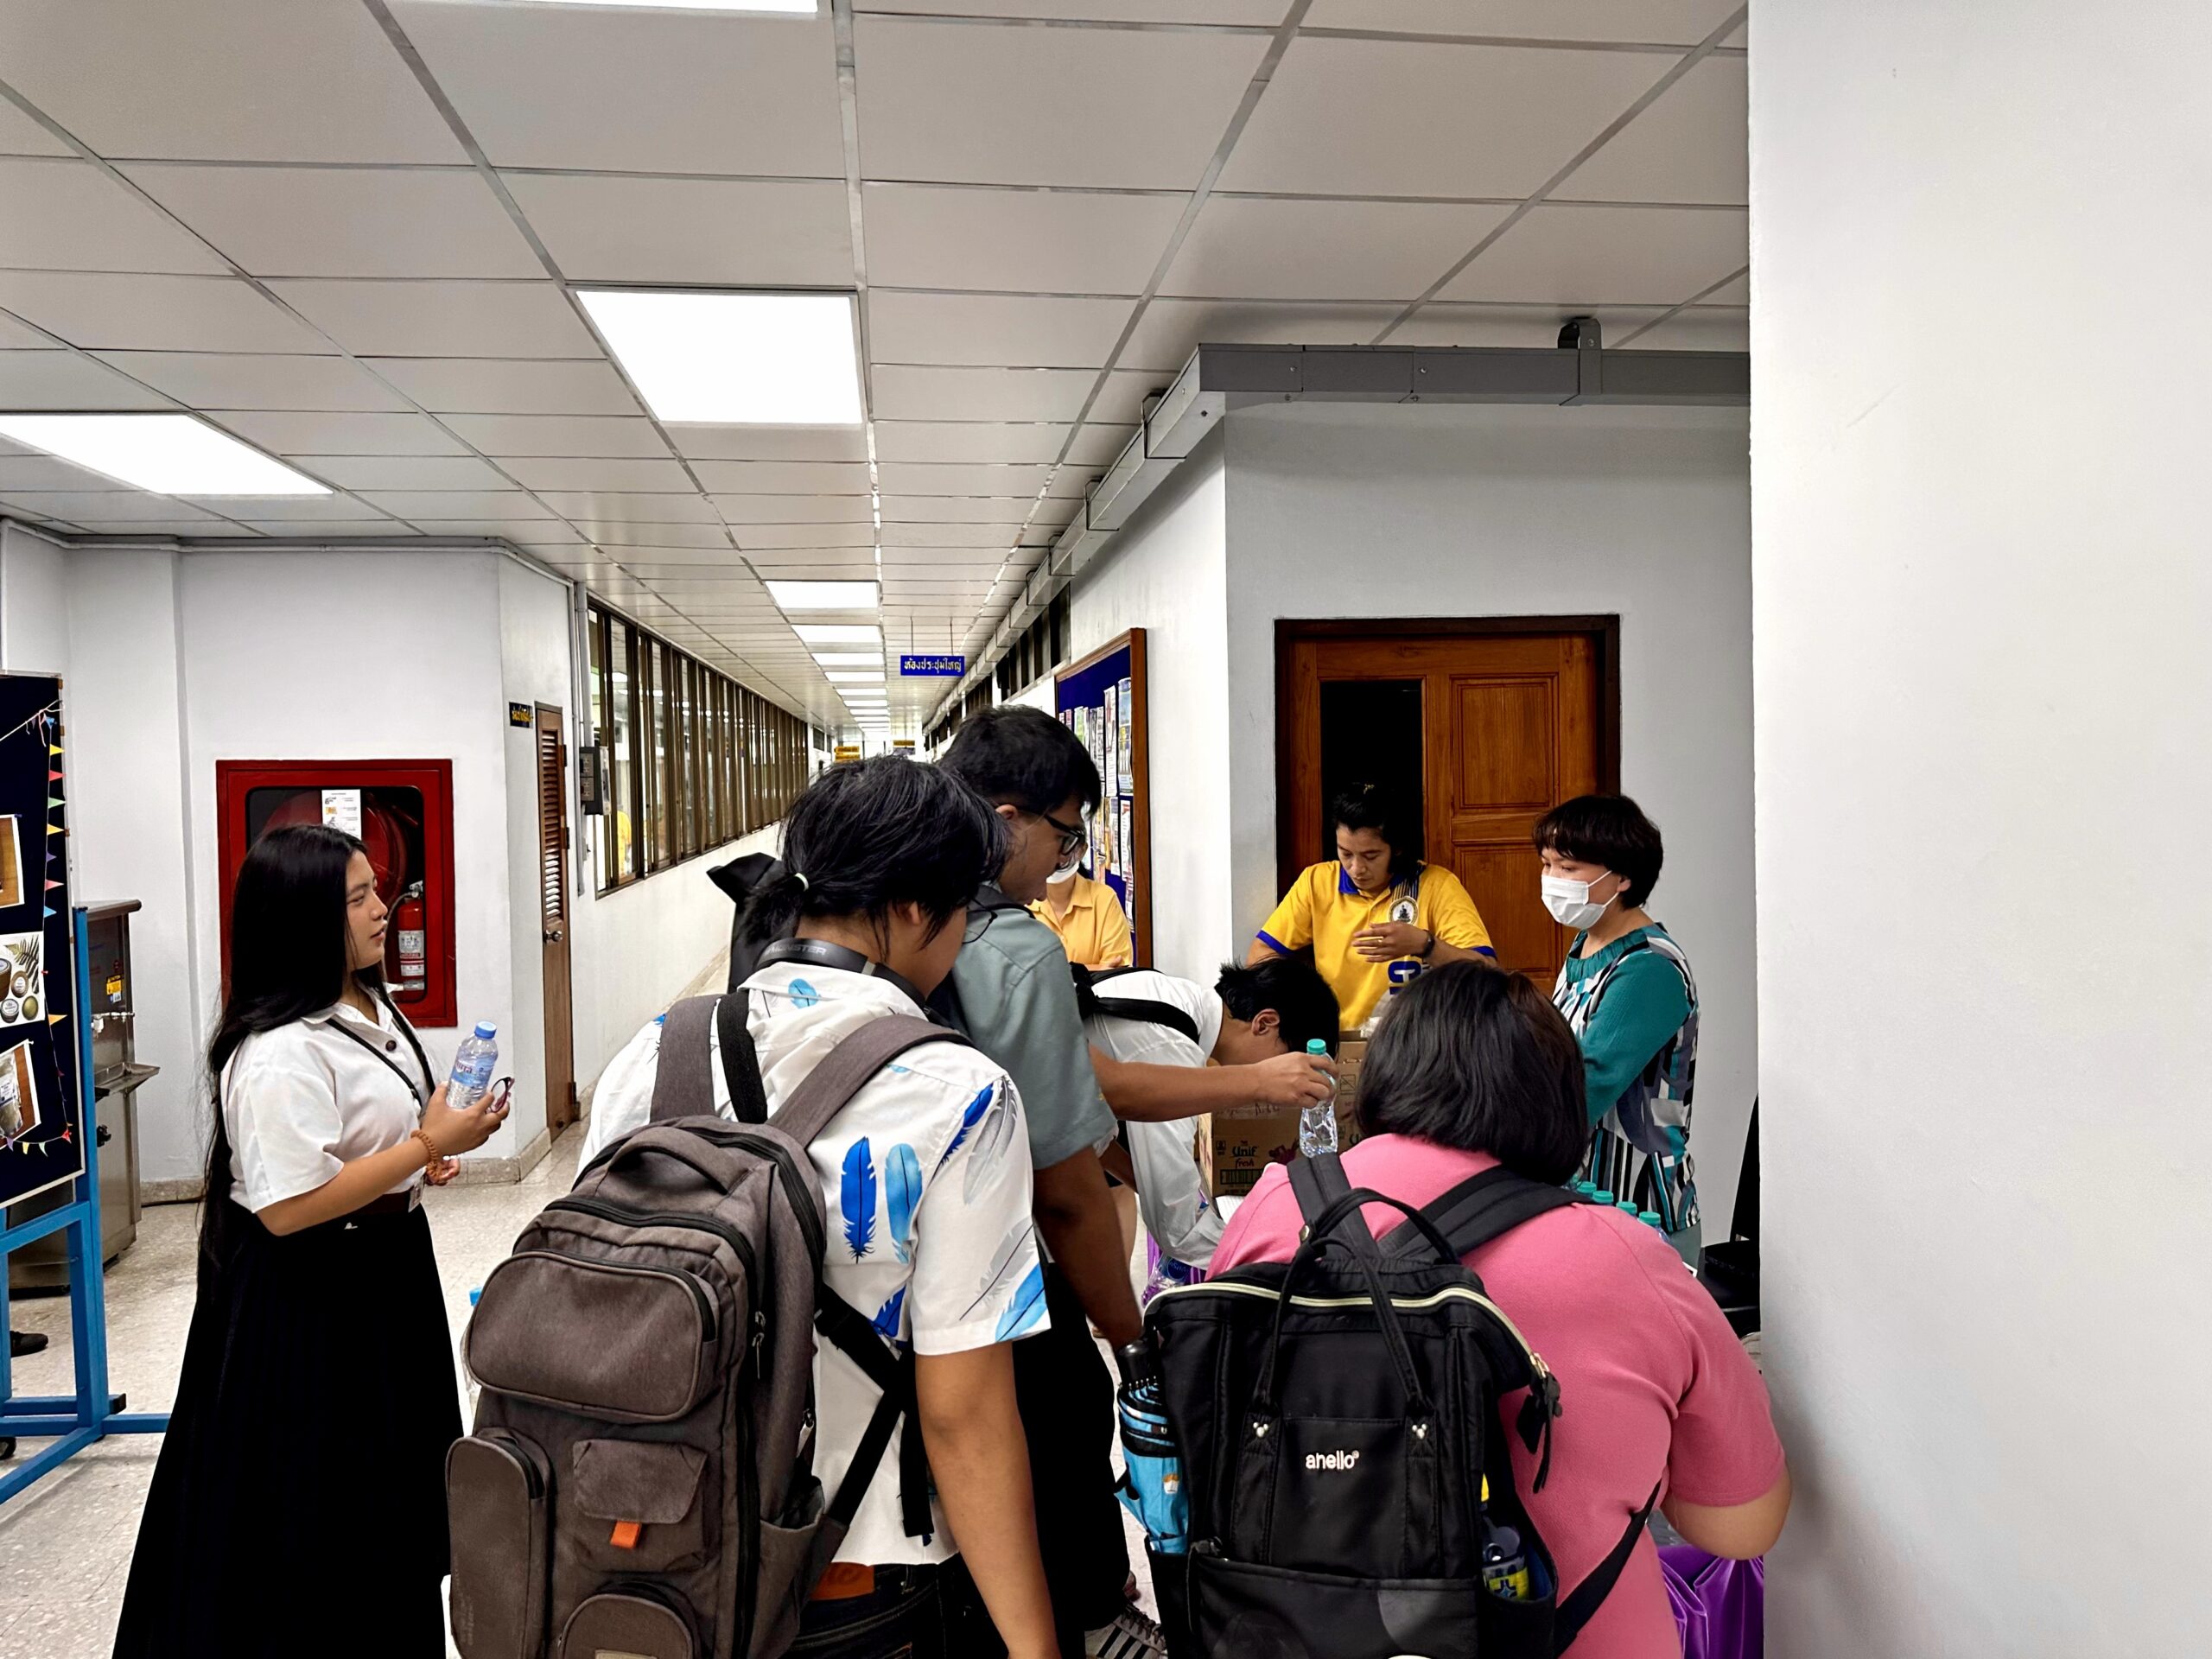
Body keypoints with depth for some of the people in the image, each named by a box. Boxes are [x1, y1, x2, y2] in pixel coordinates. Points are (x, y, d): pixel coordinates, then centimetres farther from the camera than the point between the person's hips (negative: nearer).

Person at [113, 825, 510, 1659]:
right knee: (309, 1502, 6)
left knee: (385, 1484, 23)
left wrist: (419, 1154, 5)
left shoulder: (370, 1008, 4)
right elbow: (287, 1208, -29)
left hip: (385, 1269, 10)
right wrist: (426, 1146, -27)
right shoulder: (278, 1055, -26)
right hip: (307, 1299, -10)